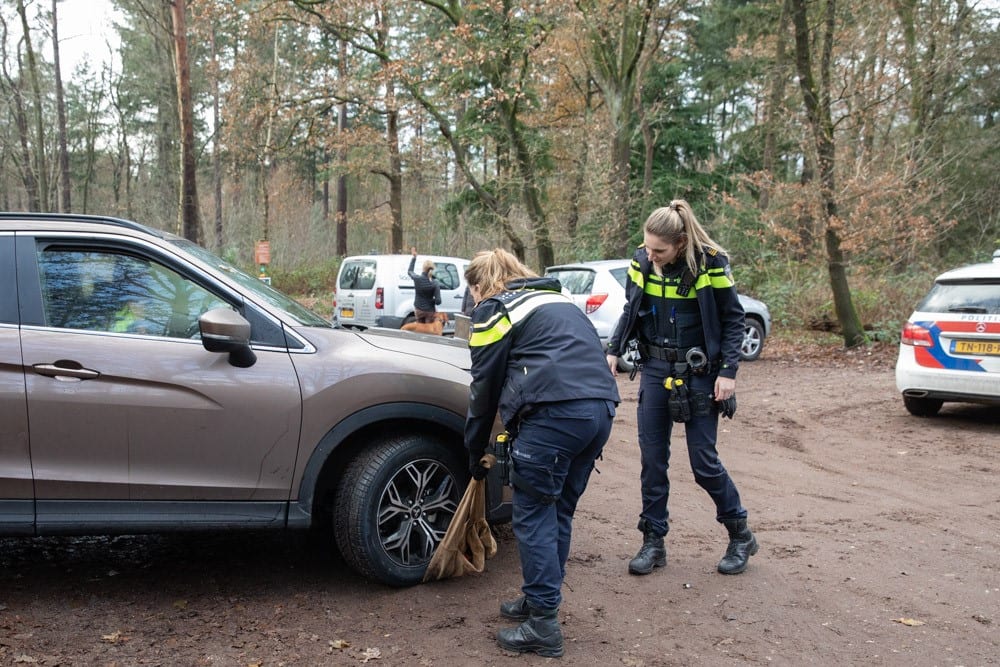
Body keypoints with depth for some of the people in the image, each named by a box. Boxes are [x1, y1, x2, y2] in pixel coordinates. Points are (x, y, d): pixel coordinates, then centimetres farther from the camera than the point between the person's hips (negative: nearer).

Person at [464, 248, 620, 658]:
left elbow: (485, 386, 7)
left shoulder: (494, 309, 7)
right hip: (601, 407, 8)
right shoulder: (555, 298, 29)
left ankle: (543, 625, 5)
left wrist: (476, 453, 18)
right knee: (559, 512, 17)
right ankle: (538, 600, 28)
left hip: (554, 412, -8)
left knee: (532, 515, 2)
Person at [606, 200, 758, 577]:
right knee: (652, 458, 5)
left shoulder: (710, 264, -14)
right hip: (655, 370, 4)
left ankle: (741, 536, 23)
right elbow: (630, 312, 11)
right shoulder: (642, 262, -3)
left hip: (698, 373, -4)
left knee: (704, 461, 1)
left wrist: (728, 372, -12)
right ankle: (653, 542, 17)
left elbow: (733, 319, -5)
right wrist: (614, 352, -1)